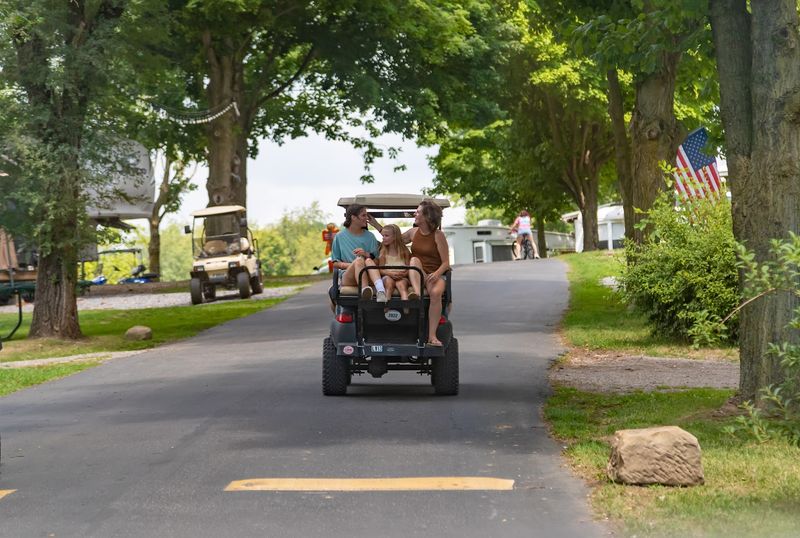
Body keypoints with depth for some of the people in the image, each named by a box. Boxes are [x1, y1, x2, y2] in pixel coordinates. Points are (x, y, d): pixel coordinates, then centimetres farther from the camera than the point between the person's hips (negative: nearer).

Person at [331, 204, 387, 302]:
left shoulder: (370, 237, 16)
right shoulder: (340, 237, 11)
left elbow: (376, 260, 11)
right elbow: (335, 263, 10)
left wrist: (367, 254, -11)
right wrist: (351, 265, -10)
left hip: (368, 277, 1)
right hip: (347, 278, -1)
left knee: (368, 260, -31)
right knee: (359, 260, -32)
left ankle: (381, 291, -60)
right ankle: (365, 291, -58)